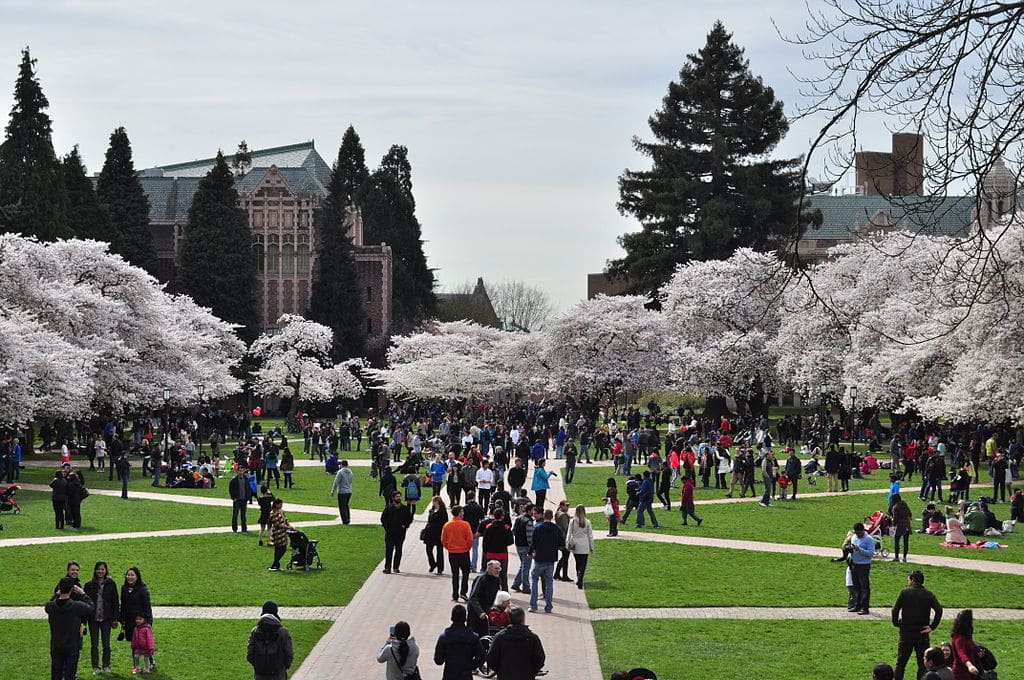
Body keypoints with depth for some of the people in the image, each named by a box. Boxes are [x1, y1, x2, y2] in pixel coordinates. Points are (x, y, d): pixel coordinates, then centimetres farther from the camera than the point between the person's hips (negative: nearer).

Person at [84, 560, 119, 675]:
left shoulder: (111, 584, 1)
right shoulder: (89, 585, 1)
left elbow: (116, 602, 3)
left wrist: (115, 618, -1)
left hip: (106, 618, 0)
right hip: (93, 618, 0)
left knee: (106, 643, 6)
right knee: (94, 644, 5)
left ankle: (106, 666, 16)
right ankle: (95, 667, 11)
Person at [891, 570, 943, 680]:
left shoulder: (904, 592, -4)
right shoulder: (929, 595, 0)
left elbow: (895, 610, -9)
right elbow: (939, 610, -11)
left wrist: (896, 623, 5)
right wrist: (932, 627, -5)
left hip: (906, 633, -1)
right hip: (922, 633, 1)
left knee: (900, 663, 9)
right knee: (922, 664, 7)